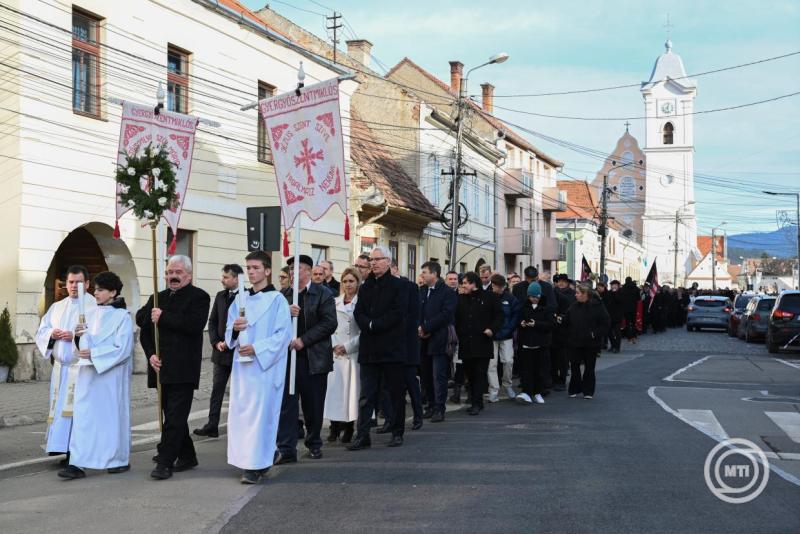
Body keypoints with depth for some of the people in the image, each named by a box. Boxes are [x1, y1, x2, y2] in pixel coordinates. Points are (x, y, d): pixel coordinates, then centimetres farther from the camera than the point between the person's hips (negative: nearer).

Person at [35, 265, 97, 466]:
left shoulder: (94, 306, -1)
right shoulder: (57, 307, 18)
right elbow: (41, 332, 16)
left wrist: (76, 336, -20)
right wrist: (51, 334, -6)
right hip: (60, 367, 6)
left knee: (75, 408, -10)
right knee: (59, 408, 4)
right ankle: (60, 448, 9)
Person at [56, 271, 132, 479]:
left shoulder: (122, 316, -5)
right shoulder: (90, 313, 11)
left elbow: (123, 348, -12)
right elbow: (83, 345, 13)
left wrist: (94, 353, -16)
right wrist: (79, 336, -9)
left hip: (112, 374, -5)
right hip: (88, 373, 5)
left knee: (113, 414, 3)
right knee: (83, 415, -2)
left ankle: (120, 460, 18)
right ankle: (78, 464, -5)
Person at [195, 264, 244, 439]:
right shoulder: (220, 296, 9)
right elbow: (212, 322, 11)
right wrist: (216, 343, -3)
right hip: (221, 352, 5)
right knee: (217, 390, 6)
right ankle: (212, 426, 9)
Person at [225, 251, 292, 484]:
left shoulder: (277, 300, -4)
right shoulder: (241, 299, 12)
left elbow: (283, 334, -9)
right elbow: (228, 333, 14)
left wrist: (257, 348, -18)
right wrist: (234, 328, -9)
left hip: (265, 365, -6)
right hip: (242, 364, 6)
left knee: (259, 413, -7)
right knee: (240, 412, 6)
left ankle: (256, 465, -6)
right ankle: (246, 459, 17)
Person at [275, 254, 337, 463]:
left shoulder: (323, 294, 0)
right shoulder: (284, 295, 11)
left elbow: (330, 323, -8)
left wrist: (303, 340, -14)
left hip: (313, 358, -2)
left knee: (313, 405, 8)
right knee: (287, 404, -4)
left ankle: (314, 444, 25)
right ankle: (287, 450, -3)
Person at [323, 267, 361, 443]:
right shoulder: (335, 302, 12)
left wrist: (347, 347, -9)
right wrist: (334, 345, -5)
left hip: (354, 352, -3)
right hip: (335, 352, 3)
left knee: (352, 387, -2)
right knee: (334, 387, -3)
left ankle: (348, 429, 5)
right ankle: (335, 427, 2)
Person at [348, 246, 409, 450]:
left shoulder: (399, 286, -2)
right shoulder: (365, 287, 14)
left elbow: (397, 313, -13)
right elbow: (358, 313, 4)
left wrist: (373, 325, -13)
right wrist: (369, 325, -15)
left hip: (392, 348, -4)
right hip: (369, 349, 4)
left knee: (396, 393, 6)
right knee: (366, 395, 1)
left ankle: (397, 432, 17)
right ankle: (362, 435, 1)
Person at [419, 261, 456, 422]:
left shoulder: (448, 292, -6)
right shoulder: (421, 291, 14)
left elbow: (446, 314, -14)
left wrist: (426, 328, -15)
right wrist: (419, 328, -6)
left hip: (438, 339, -6)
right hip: (424, 340, 6)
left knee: (438, 376, -6)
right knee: (426, 374, 9)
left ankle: (439, 409, -3)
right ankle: (431, 406, 17)